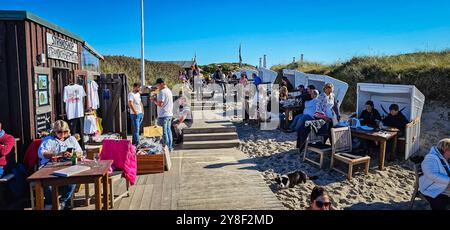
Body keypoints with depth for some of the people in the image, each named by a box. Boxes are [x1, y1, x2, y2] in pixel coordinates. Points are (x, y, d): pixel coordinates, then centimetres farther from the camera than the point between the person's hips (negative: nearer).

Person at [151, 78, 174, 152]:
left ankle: (166, 147, 3)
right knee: (168, 130, 14)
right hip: (170, 114, 9)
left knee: (164, 132, -2)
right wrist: (157, 100, 17)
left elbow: (160, 104, -21)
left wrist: (154, 101, -5)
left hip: (163, 115, -9)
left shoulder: (162, 92, -15)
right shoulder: (169, 90, 14)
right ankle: (170, 147, 19)